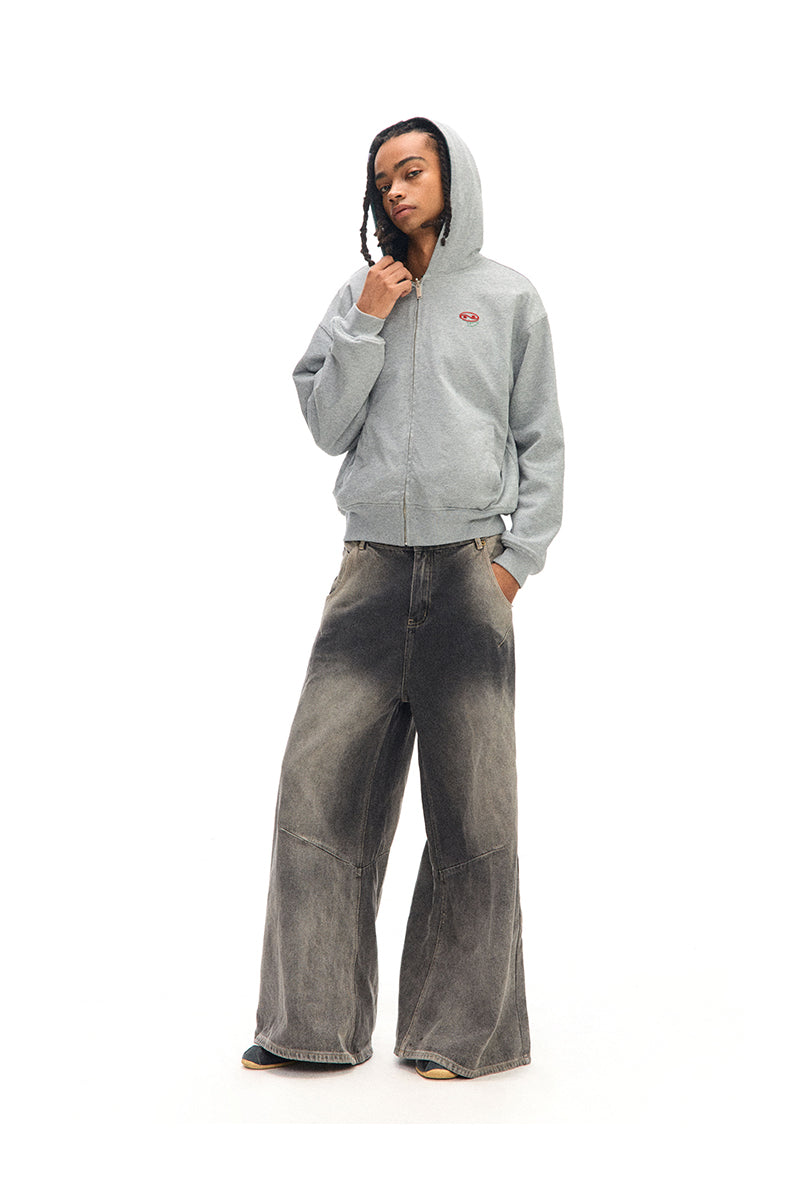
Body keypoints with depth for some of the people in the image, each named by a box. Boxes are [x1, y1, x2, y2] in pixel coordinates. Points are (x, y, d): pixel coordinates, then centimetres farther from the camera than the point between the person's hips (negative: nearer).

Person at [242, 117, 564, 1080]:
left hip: (470, 572, -2)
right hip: (371, 568, 2)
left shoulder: (508, 298, 8)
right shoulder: (358, 297, 13)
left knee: (471, 805, 0)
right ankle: (315, 1020, 7)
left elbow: (542, 440, 8)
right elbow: (327, 427, 7)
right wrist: (366, 324, -3)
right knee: (320, 781, -3)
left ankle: (466, 1027, 11)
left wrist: (519, 556, -1)